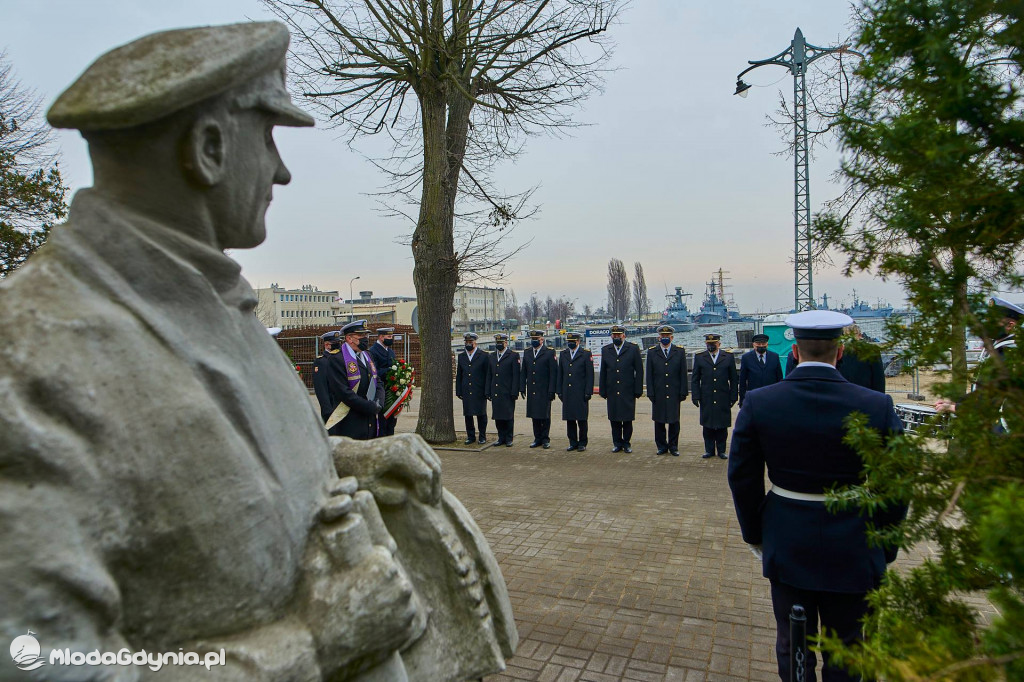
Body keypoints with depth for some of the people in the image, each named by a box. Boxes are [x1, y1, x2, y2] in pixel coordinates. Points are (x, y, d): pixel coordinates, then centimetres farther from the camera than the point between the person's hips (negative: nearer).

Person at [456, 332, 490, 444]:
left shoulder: (484, 356, -1)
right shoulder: (461, 357, 12)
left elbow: (488, 374, -3)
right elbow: (458, 375, 14)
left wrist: (487, 391, -9)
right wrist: (458, 391, 7)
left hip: (480, 392, -4)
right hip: (466, 392, 4)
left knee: (481, 414, 3)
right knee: (467, 415, 7)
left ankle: (482, 437, 15)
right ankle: (470, 436, 18)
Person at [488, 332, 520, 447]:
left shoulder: (513, 355, -3)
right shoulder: (491, 356, 13)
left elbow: (516, 376, -7)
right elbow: (489, 376, 15)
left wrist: (514, 392, -12)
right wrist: (488, 392, 9)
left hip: (508, 393, -5)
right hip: (495, 393, 5)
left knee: (508, 416, 2)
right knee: (497, 416, 8)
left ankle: (508, 439, 12)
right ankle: (501, 437, 19)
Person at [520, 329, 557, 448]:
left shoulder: (550, 352, -3)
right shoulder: (527, 352, 11)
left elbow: (553, 373, -7)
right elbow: (523, 372, 13)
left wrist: (551, 390, -11)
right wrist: (522, 388, 6)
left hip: (544, 391, -4)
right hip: (531, 391, 4)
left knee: (545, 416, 3)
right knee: (534, 416, 8)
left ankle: (545, 439, 14)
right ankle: (537, 439, 17)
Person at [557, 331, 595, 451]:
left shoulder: (586, 354, -1)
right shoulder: (563, 355, 12)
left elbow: (590, 375, -4)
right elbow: (560, 374, 14)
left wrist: (588, 392, -8)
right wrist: (559, 391, 8)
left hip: (580, 394, -4)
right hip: (567, 394, 4)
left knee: (582, 419, 2)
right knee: (569, 419, 7)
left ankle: (582, 443, 11)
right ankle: (573, 443, 17)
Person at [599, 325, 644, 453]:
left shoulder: (633, 349, 2)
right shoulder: (606, 350, 10)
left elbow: (639, 371, 0)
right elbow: (603, 372, 11)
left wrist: (638, 390, -4)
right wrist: (603, 391, 6)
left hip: (628, 392, -2)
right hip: (612, 392, 3)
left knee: (628, 419, 2)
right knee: (614, 419, 6)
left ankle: (626, 443, 16)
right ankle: (617, 443, 17)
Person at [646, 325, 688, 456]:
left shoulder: (680, 352, 6)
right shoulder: (652, 352, 6)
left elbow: (683, 374, 4)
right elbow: (649, 375, 4)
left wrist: (683, 392, -1)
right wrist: (650, 393, -2)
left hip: (674, 394, 0)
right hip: (658, 394, 0)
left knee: (674, 421, 5)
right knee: (659, 421, 6)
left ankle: (673, 446, 17)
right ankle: (662, 446, 17)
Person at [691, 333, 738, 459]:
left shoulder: (728, 357, 6)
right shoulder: (699, 357, 7)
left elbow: (734, 379, 7)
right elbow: (695, 380, 6)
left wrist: (733, 397, 2)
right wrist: (696, 396, -1)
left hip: (723, 399, 0)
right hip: (706, 399, 1)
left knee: (722, 426, 5)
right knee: (707, 426, 5)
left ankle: (721, 450, 15)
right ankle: (709, 450, 15)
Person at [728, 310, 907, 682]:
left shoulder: (758, 403, -11)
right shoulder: (877, 406, -13)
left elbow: (742, 477, -4)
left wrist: (755, 534, 10)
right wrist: (885, 552, 8)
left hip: (786, 545, 1)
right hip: (852, 550, 0)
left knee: (792, 647, 18)